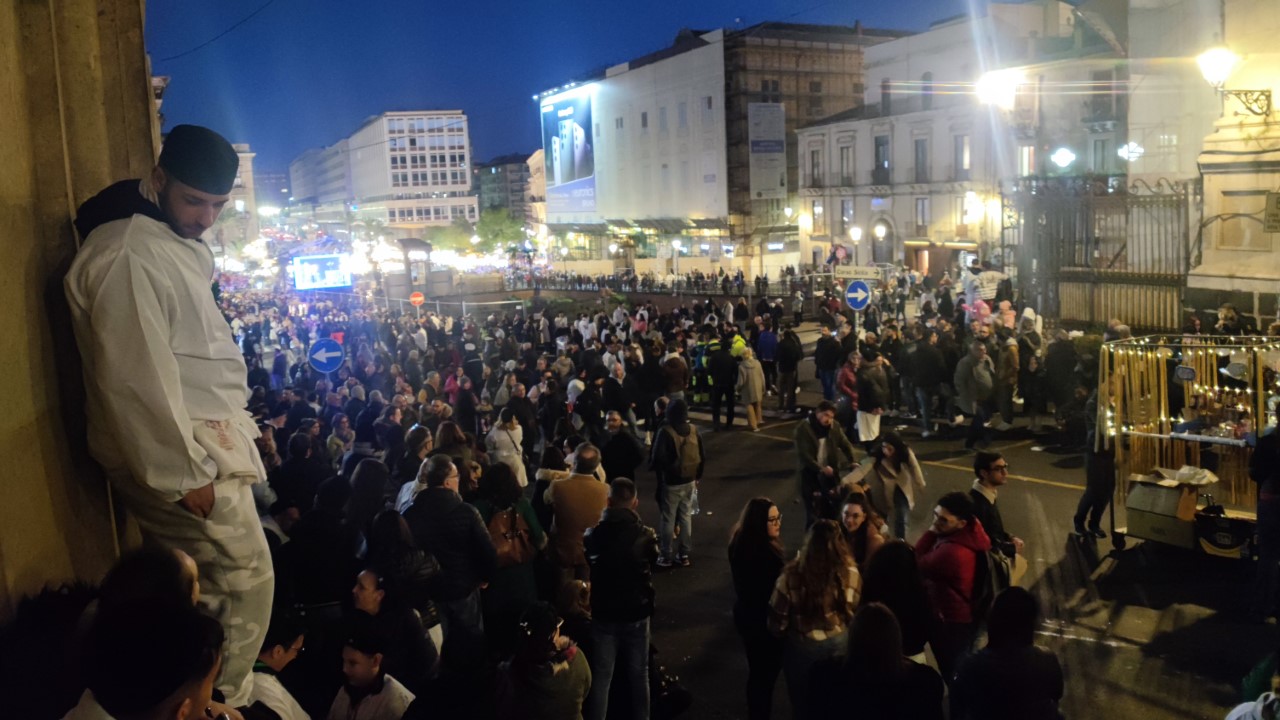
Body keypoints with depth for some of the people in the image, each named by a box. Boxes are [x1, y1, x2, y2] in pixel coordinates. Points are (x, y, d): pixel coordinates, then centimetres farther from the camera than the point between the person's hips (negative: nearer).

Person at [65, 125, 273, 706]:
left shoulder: (178, 245, 12)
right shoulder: (128, 256, -19)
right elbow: (136, 380, -23)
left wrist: (238, 427, 14)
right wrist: (185, 472, -19)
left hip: (202, 444, 9)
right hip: (178, 458, -9)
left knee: (204, 589, 17)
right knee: (246, 580, -1)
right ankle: (223, 700, 15)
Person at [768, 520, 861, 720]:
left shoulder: (792, 574, -25)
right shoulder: (851, 573, -19)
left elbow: (778, 616, -12)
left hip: (802, 645, -1)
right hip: (840, 643, 2)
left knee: (804, 703, 22)